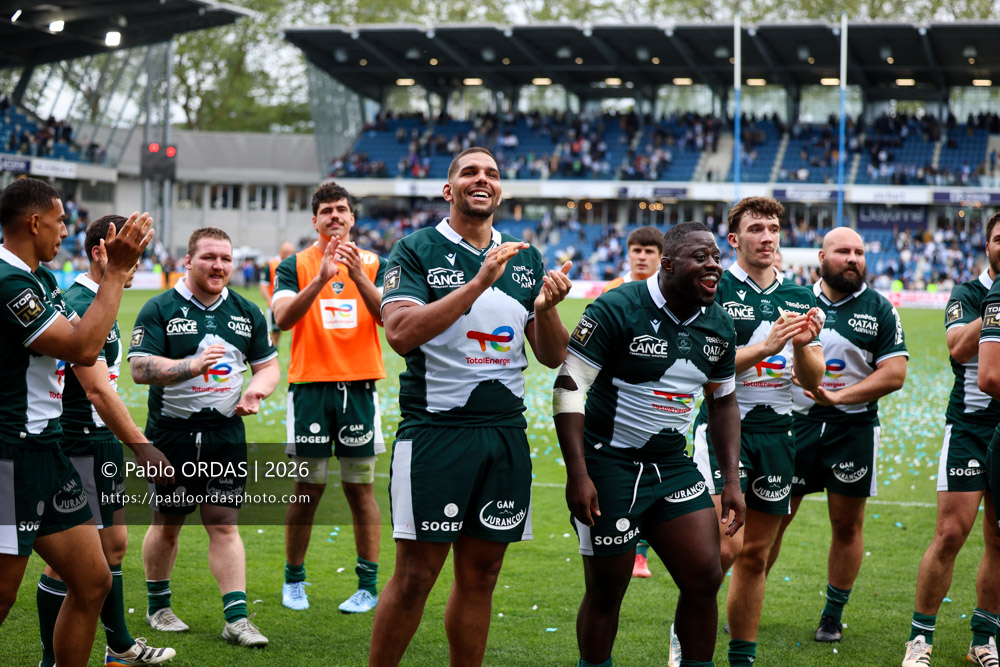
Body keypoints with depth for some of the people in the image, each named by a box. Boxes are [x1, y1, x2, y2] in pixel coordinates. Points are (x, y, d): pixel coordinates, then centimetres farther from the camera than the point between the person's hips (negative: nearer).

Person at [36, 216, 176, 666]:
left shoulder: (97, 304, 14)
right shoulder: (80, 306, -18)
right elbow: (97, 391, -23)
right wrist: (142, 446, -21)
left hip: (102, 443, 11)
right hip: (81, 447, -11)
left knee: (113, 544, 18)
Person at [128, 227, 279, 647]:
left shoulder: (247, 312, 9)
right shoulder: (160, 309, -5)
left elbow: (268, 364, 15)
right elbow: (139, 368, -13)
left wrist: (255, 392, -7)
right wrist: (192, 365, -26)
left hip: (226, 434, 3)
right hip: (171, 434, -2)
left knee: (224, 525, -1)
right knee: (167, 524, 8)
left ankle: (236, 618, -1)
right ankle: (158, 607, 26)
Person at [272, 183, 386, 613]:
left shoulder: (373, 264, 8)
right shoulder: (294, 266, 5)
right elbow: (283, 317, -12)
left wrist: (358, 276, -22)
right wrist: (321, 278, -25)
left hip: (360, 386, 1)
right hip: (310, 385, -1)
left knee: (361, 488, 3)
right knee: (307, 488, 1)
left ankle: (368, 585, 8)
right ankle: (293, 581, 16)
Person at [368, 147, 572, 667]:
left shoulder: (526, 259, 13)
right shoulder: (416, 249, -1)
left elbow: (553, 357, 14)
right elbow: (400, 334, -17)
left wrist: (545, 308, -8)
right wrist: (479, 283, -22)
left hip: (506, 433, 5)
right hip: (433, 431, -5)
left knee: (480, 576, 9)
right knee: (415, 575, -4)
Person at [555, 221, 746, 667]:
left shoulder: (719, 325, 4)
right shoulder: (618, 310, -16)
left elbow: (723, 401, 16)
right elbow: (568, 387, -17)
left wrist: (732, 481, 9)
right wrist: (577, 474, -22)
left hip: (672, 464, 6)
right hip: (609, 463, -6)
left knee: (704, 579, -1)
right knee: (607, 590, 1)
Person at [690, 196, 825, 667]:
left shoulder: (800, 298, 12)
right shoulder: (713, 291, -4)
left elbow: (813, 379, 10)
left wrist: (801, 345, -10)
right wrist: (765, 347, -22)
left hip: (777, 432, 5)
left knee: (756, 553, 8)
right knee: (726, 544, -18)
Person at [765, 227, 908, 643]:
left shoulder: (880, 310, 1)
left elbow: (894, 374, -6)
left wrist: (838, 397, -15)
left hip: (853, 428, 0)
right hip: (796, 422, 1)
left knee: (847, 525, 5)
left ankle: (832, 616, 18)